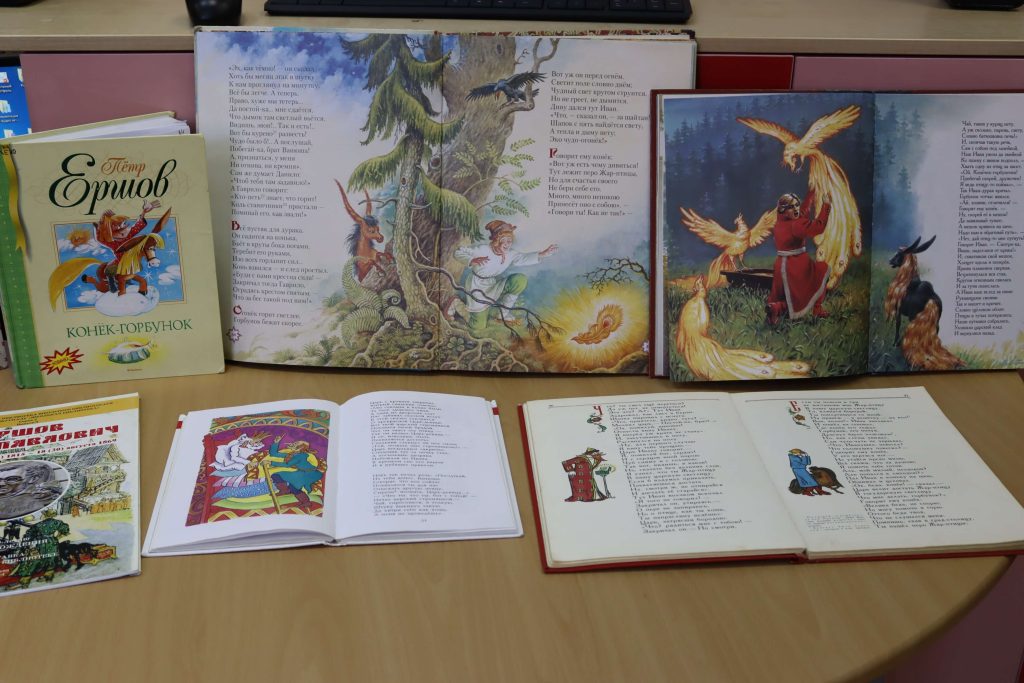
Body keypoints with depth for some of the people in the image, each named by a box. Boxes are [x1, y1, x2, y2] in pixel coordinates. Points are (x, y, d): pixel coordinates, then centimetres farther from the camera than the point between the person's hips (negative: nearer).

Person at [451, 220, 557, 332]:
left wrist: (543, 254, -27)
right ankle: (458, 304, 23)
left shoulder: (510, 254, -9)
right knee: (478, 327, -2)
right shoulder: (482, 249, -26)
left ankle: (504, 312, -2)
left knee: (520, 279, -18)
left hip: (494, 287, 5)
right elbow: (458, 252, -21)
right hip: (478, 288, -5)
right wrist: (473, 260, -40)